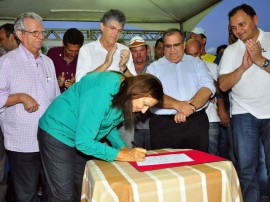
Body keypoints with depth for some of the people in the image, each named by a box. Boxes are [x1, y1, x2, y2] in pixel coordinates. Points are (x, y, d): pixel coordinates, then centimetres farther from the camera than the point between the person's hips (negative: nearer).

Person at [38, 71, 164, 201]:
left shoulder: (124, 96, -7)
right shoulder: (102, 93, -33)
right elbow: (83, 142, -30)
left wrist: (123, 148, -6)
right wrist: (122, 155, -25)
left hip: (79, 139, 8)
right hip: (57, 134, -8)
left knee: (81, 191, 13)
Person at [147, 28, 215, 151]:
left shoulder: (197, 63, 14)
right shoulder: (154, 67, 8)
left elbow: (208, 87, 0)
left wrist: (190, 107, -16)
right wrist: (177, 105, -21)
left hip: (196, 123, 2)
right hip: (163, 125, -1)